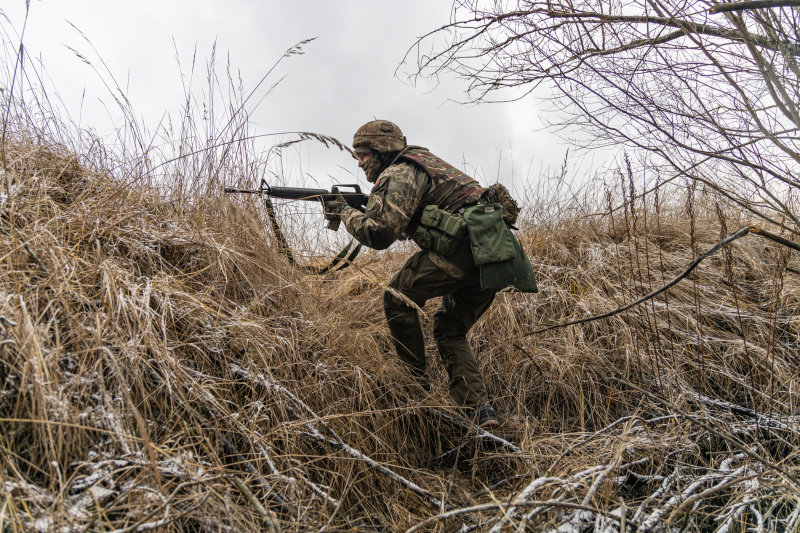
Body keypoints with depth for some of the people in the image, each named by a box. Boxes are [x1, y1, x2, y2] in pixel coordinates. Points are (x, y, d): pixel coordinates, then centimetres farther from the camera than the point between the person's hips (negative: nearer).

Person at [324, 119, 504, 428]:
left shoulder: (398, 173, -4)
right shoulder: (420, 163, 27)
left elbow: (379, 234, -15)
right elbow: (402, 224, 32)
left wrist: (345, 213, 2)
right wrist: (360, 209, 20)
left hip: (464, 246, -10)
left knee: (398, 296, 1)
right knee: (448, 330, 16)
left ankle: (415, 383, 5)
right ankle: (480, 411, 7)